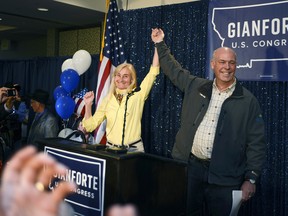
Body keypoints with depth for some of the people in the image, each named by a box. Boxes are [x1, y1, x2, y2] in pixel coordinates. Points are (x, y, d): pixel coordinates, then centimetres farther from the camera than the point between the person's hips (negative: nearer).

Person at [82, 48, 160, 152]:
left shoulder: (138, 95, 0)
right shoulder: (108, 100, 6)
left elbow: (153, 72, -6)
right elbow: (90, 126, 6)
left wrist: (157, 46, -7)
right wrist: (88, 105, -6)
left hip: (134, 149, -2)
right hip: (111, 148, 2)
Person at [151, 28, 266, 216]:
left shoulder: (248, 101, -3)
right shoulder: (196, 86, 7)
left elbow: (256, 143, -2)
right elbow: (174, 70, 23)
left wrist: (251, 178, -7)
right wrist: (160, 44, 26)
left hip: (224, 176, -3)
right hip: (189, 166, 3)